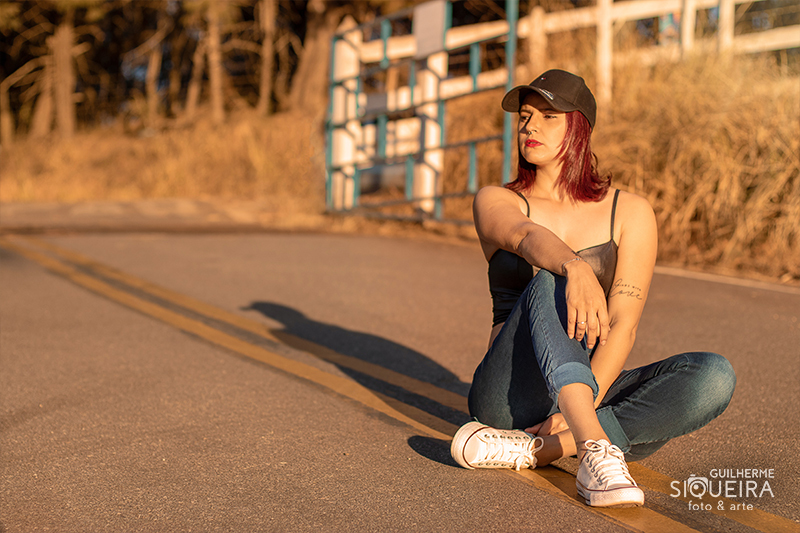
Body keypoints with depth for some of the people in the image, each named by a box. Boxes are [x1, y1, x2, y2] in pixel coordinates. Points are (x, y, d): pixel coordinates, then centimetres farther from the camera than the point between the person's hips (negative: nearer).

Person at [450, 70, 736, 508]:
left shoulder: (630, 213, 5)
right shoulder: (495, 203, 4)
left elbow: (623, 326, -7)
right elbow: (527, 238, -22)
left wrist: (583, 409, -22)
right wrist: (576, 268, -45)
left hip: (592, 393, 2)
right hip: (512, 398, -2)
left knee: (714, 377, -25)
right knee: (549, 281, -30)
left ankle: (530, 449, -29)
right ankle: (593, 452, -46)